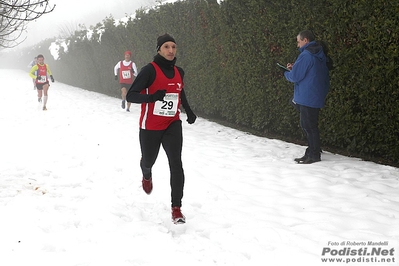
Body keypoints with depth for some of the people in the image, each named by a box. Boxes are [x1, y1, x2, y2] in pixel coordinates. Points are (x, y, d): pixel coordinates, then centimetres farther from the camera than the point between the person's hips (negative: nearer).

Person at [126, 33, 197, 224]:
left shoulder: (178, 72, 4)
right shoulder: (150, 70, -15)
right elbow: (130, 96, -19)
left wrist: (189, 111, 18)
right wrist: (151, 97, -37)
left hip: (172, 125, 3)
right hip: (150, 127, -3)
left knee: (176, 163, -14)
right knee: (148, 160, 18)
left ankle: (176, 208, -10)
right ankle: (147, 176, 57)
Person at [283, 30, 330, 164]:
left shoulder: (305, 55, -17)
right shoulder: (319, 56, 14)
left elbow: (295, 76, -16)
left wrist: (287, 73, 5)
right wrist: (294, 68, 13)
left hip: (307, 98, -10)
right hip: (317, 97, 10)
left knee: (309, 127, -2)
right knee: (306, 125, 16)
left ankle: (314, 155, 4)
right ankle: (311, 153, 21)